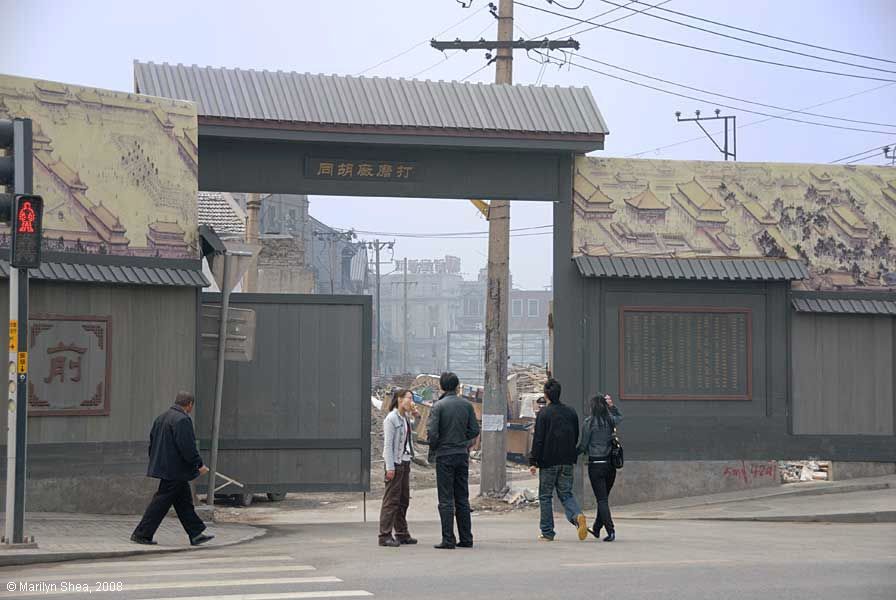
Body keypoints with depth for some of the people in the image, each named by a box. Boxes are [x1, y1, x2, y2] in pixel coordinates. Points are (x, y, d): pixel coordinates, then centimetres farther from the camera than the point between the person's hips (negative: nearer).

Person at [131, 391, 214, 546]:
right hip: (174, 471, -10)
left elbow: (152, 443, 19)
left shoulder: (161, 418, 13)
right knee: (161, 502, -4)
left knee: (184, 501, 12)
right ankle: (142, 534, -1)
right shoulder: (182, 420, -17)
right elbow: (188, 447, -22)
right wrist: (199, 465, -14)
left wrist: (155, 462, 25)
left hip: (162, 467, 10)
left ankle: (196, 534, 15)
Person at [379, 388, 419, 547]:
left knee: (404, 500, 12)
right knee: (391, 500, -8)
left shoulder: (406, 418, 14)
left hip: (405, 462, 8)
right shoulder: (391, 418, -11)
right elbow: (388, 444, -14)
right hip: (395, 463, -8)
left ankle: (402, 533, 19)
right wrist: (390, 467, -18)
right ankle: (385, 535, -7)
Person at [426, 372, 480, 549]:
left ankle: (448, 540, -4)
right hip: (462, 455, 4)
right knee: (462, 498, 11)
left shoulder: (438, 406, -10)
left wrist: (433, 449, 3)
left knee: (446, 500, -2)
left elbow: (432, 433, -15)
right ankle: (466, 538, 12)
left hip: (444, 456, -4)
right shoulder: (467, 405, 3)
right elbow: (475, 431, 3)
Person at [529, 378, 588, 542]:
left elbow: (538, 439, -13)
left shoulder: (544, 413, -10)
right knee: (566, 493, 11)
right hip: (567, 461, 5)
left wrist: (533, 461, -9)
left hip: (548, 461, -5)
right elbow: (576, 438, 13)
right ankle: (577, 516, -18)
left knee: (545, 496, 6)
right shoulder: (571, 412, 7)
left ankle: (547, 532, 8)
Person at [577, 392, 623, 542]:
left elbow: (583, 445, -7)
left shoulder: (589, 422, -11)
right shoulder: (611, 421, 3)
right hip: (610, 463, 5)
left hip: (595, 464, -5)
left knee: (602, 499, -3)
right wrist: (612, 405, 13)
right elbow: (619, 416, 29)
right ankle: (596, 529, 30)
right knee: (604, 498, 17)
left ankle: (610, 529, -14)